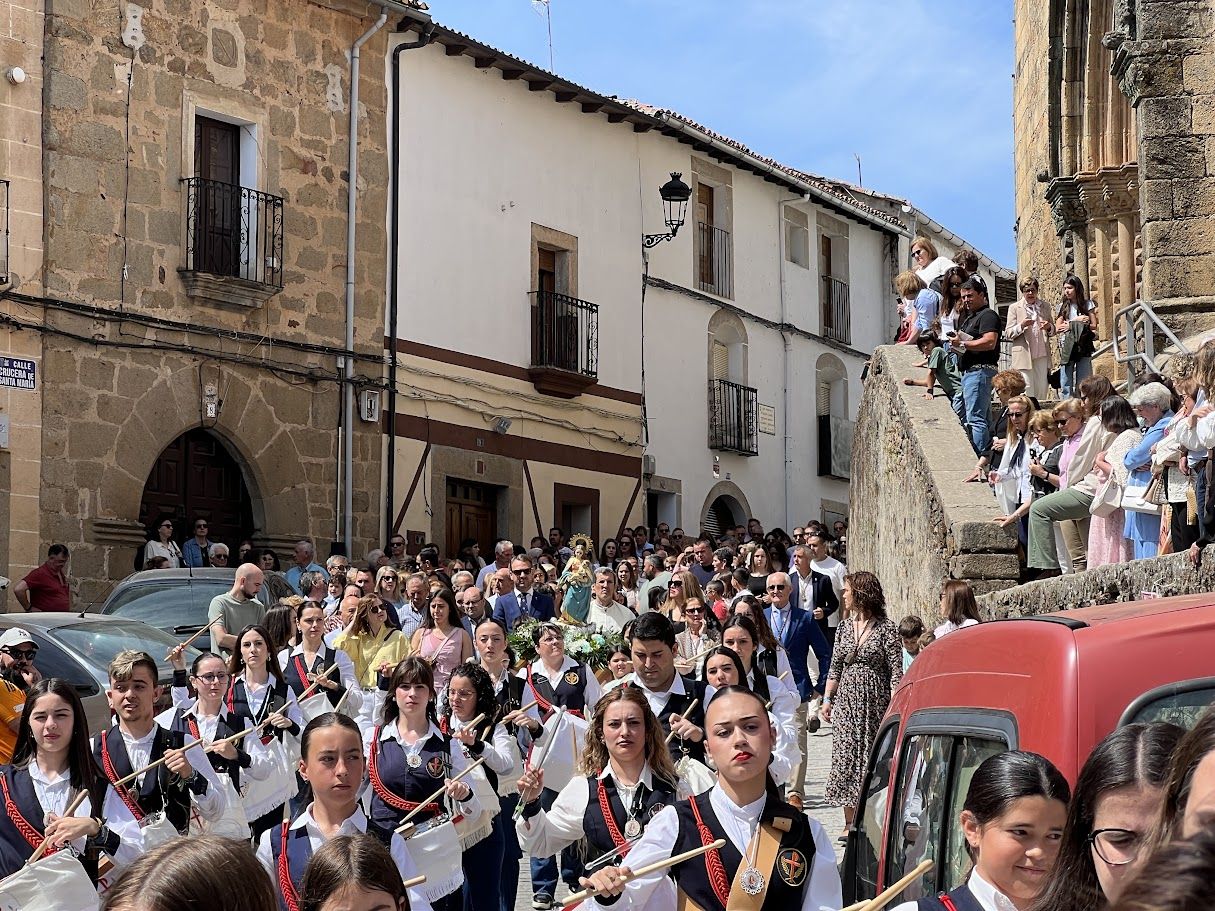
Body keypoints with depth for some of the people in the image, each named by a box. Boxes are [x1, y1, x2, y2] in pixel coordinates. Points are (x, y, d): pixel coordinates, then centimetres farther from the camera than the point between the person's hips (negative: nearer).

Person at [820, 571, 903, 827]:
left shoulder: (886, 629, -5)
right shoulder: (845, 627, 11)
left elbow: (896, 672, -7)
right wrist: (827, 699, 10)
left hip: (875, 701, -5)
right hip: (846, 700, 5)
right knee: (845, 757, 0)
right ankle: (850, 822, 5)